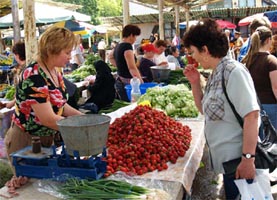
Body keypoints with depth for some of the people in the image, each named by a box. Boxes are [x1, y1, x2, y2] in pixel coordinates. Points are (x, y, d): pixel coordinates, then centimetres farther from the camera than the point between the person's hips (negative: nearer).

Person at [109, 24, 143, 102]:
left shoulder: (118, 46, 11)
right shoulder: (127, 46, -15)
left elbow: (110, 57, 33)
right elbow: (132, 68, -24)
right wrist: (141, 82, -26)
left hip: (119, 80, 9)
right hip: (126, 82, -9)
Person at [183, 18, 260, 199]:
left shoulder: (234, 71, -18)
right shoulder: (215, 74, 9)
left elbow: (251, 115, -23)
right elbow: (204, 109, 17)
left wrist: (248, 159, -26)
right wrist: (195, 83, 4)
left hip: (237, 161, -9)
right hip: (221, 157, 9)